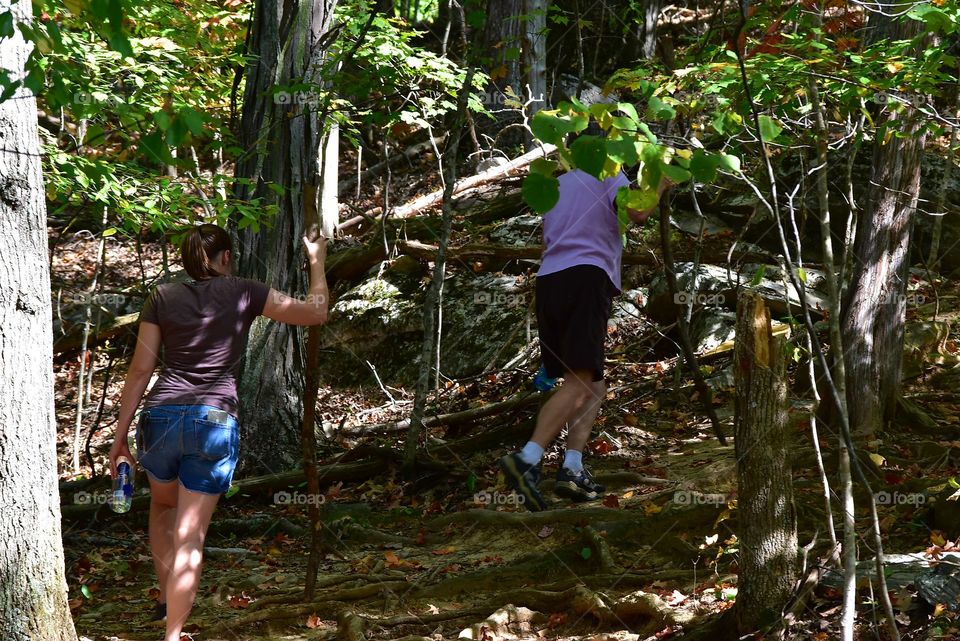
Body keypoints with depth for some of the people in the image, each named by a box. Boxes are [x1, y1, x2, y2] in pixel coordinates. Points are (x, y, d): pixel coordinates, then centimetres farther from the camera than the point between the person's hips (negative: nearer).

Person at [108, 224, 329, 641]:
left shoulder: (163, 298, 6)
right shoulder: (243, 294, 3)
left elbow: (140, 370, 4)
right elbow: (316, 313, 9)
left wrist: (120, 435, 8)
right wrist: (317, 261, 25)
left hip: (162, 416, 2)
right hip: (215, 422, -2)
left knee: (163, 504, 32)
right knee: (190, 538, 1)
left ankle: (166, 597, 29)